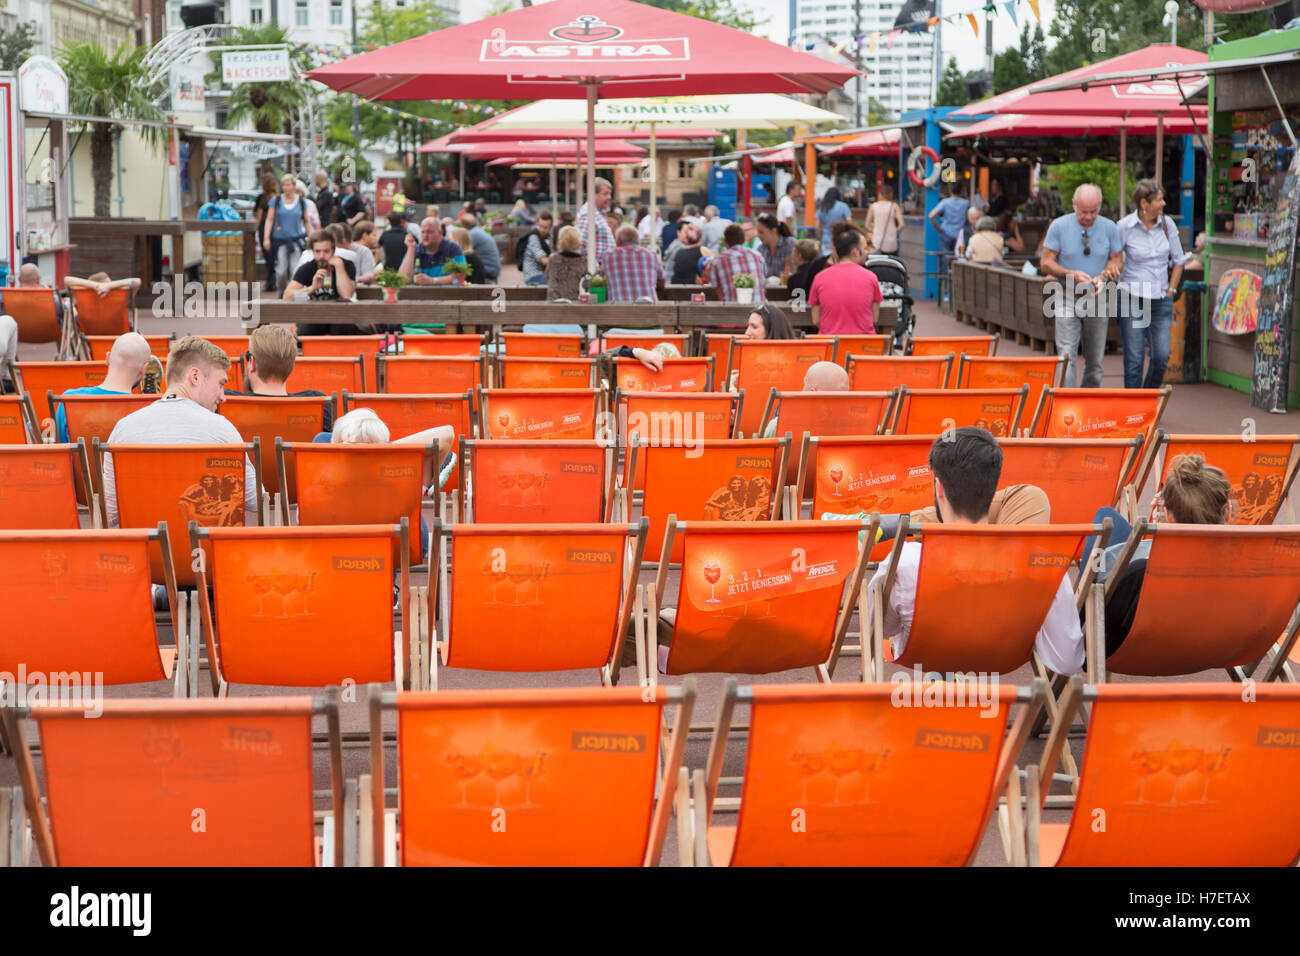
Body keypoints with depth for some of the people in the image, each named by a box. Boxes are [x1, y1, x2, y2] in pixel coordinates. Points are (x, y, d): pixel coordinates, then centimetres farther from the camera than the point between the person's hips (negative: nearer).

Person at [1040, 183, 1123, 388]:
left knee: (1095, 360, 8)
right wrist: (1073, 275, -21)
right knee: (1067, 356, -12)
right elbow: (1046, 264, -4)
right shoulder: (1059, 226, -6)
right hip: (1068, 297, -2)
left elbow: (1117, 261, 7)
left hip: (1097, 298, 2)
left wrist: (1103, 277, -15)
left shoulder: (1109, 228, 0)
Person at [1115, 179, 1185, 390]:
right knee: (1134, 359, -4)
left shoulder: (1167, 224, 2)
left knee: (1162, 357, -3)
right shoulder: (1124, 227, -8)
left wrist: (1170, 292, 7)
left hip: (1160, 301, 3)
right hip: (1132, 299, -3)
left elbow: (1178, 261, 12)